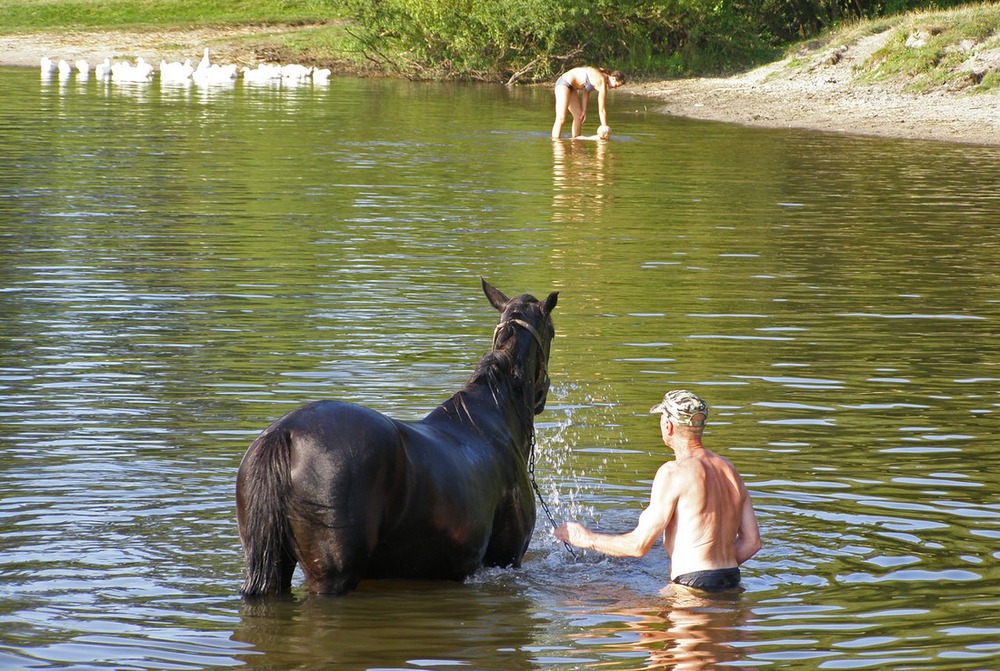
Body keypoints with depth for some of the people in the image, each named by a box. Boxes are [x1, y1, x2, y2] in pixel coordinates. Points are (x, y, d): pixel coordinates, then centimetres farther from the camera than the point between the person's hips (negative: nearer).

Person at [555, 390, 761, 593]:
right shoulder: (729, 469, 12)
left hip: (694, 585, -8)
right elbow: (752, 542, 14)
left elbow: (639, 545, -8)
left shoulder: (673, 472, -10)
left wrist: (588, 539, 6)